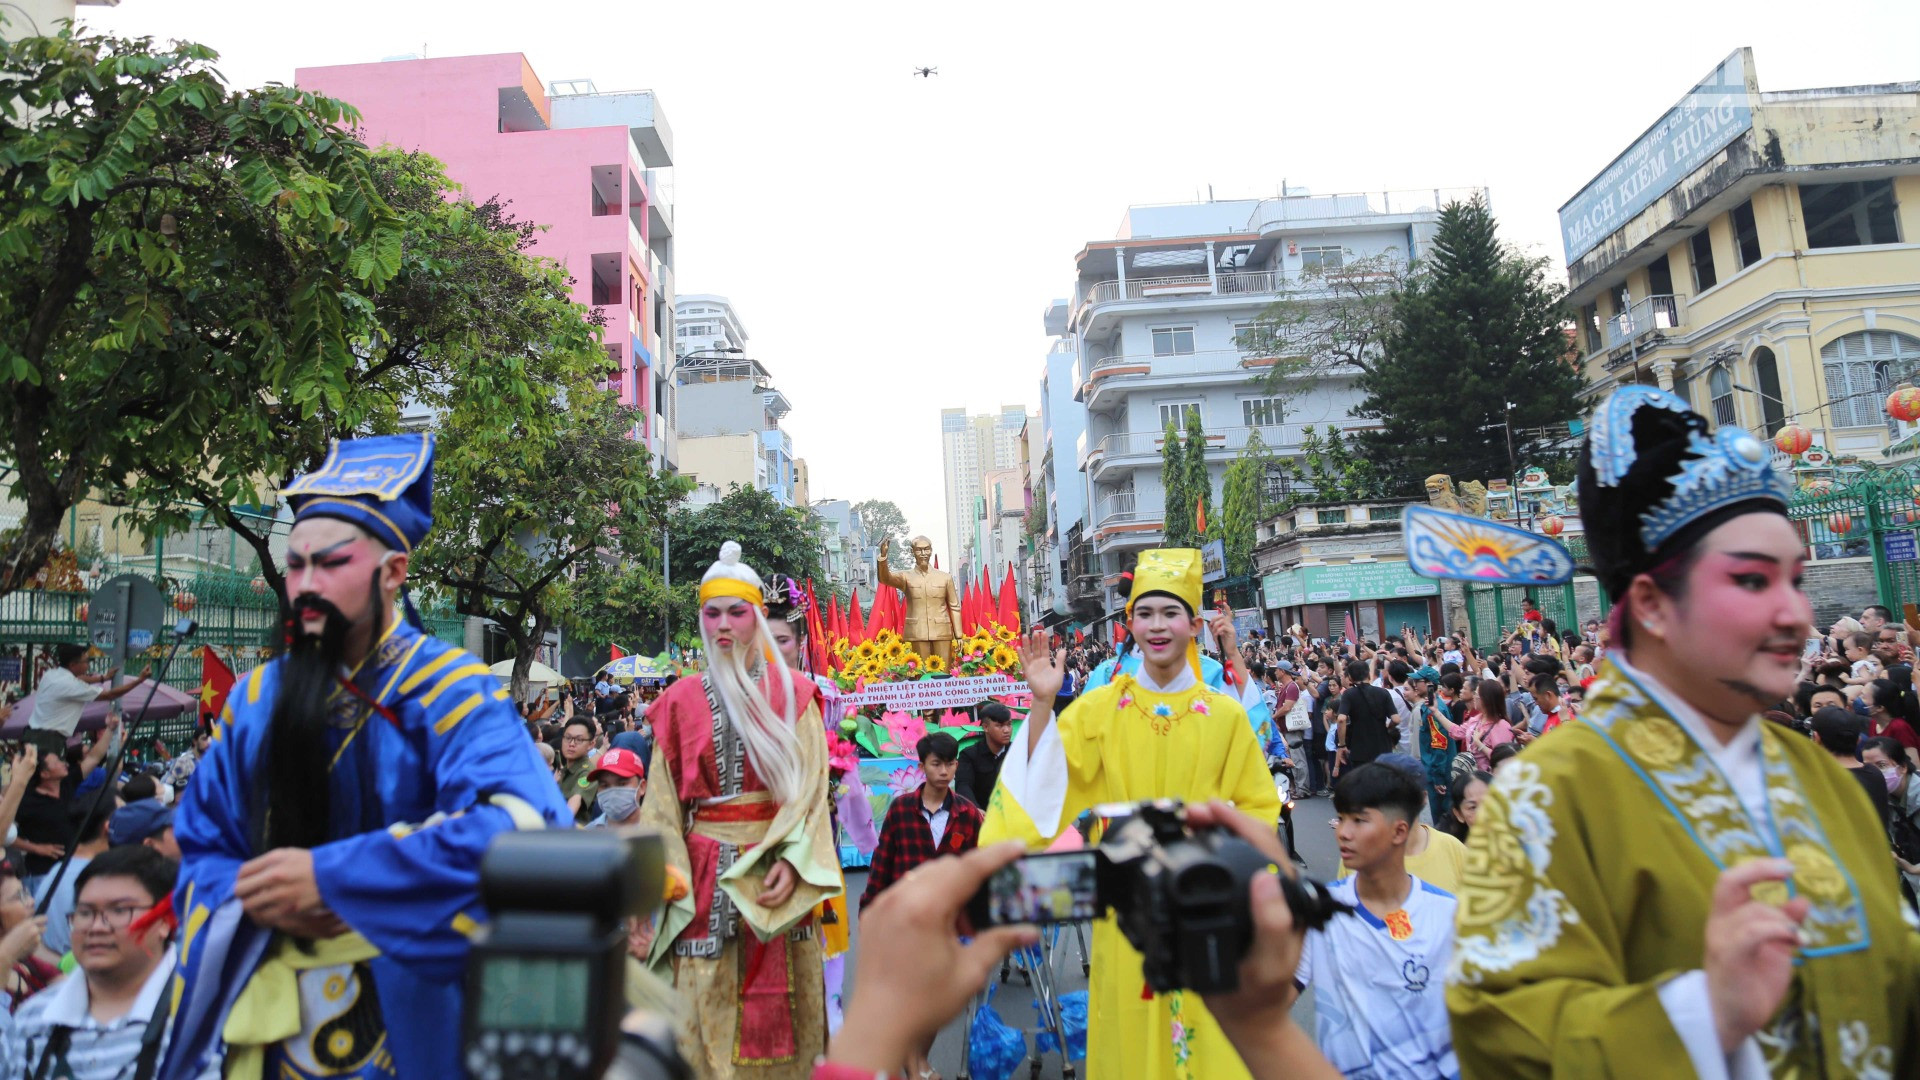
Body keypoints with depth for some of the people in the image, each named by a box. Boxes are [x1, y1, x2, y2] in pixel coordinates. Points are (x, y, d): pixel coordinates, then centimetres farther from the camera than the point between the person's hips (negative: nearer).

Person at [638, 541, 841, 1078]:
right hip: (705, 877, 1)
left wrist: (793, 861, -15)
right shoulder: (682, 700, 7)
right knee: (705, 1006, 2)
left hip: (775, 874, -1)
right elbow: (663, 801, 5)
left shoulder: (792, 694, 3)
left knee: (777, 1014, 4)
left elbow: (811, 787, -3)